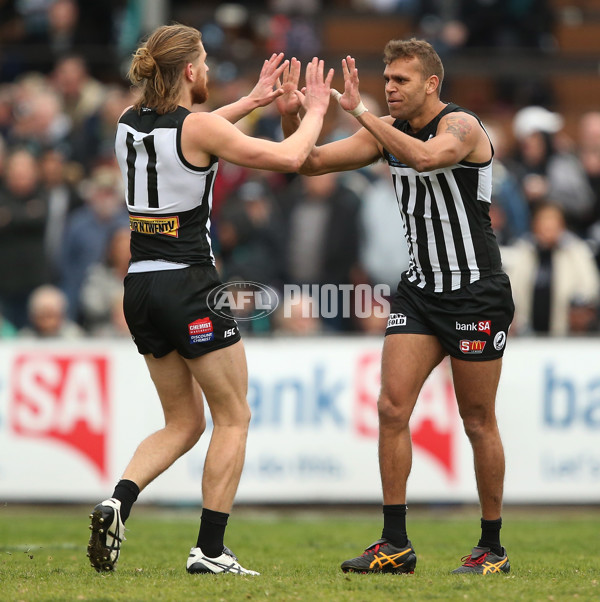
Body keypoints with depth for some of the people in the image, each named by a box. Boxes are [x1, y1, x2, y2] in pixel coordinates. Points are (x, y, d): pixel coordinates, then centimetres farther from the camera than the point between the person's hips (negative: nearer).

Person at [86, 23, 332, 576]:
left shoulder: (130, 124, 7)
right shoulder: (200, 127, -13)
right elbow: (289, 157, -9)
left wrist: (251, 101, 33)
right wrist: (315, 110, 9)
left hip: (141, 286, 7)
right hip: (189, 286, -7)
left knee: (183, 422, 16)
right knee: (233, 417, 6)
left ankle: (119, 499, -7)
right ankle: (210, 550, 3)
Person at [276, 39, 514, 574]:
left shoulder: (461, 126, -15)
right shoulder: (389, 130, 6)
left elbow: (427, 156, -38)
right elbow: (312, 163, 6)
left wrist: (359, 110, -35)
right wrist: (292, 116, -12)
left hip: (477, 294, -6)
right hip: (419, 288, 6)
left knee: (479, 424, 1)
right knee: (392, 406, -6)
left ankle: (492, 548, 13)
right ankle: (396, 544, -3)